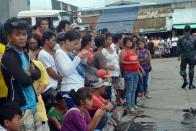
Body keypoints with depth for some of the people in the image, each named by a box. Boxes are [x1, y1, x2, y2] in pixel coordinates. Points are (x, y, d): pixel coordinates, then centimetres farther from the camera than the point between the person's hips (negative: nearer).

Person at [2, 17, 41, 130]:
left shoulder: (24, 54, 12)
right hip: (20, 107, -8)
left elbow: (38, 74, 11)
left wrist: (29, 72, -10)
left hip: (32, 104, 8)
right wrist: (30, 75, 0)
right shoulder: (9, 57, -15)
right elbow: (25, 80, -22)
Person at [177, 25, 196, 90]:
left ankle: (185, 80, -3)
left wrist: (180, 54, 5)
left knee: (182, 68, 14)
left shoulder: (181, 39, -6)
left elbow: (178, 48, -6)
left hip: (184, 57, -1)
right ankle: (190, 84, 8)